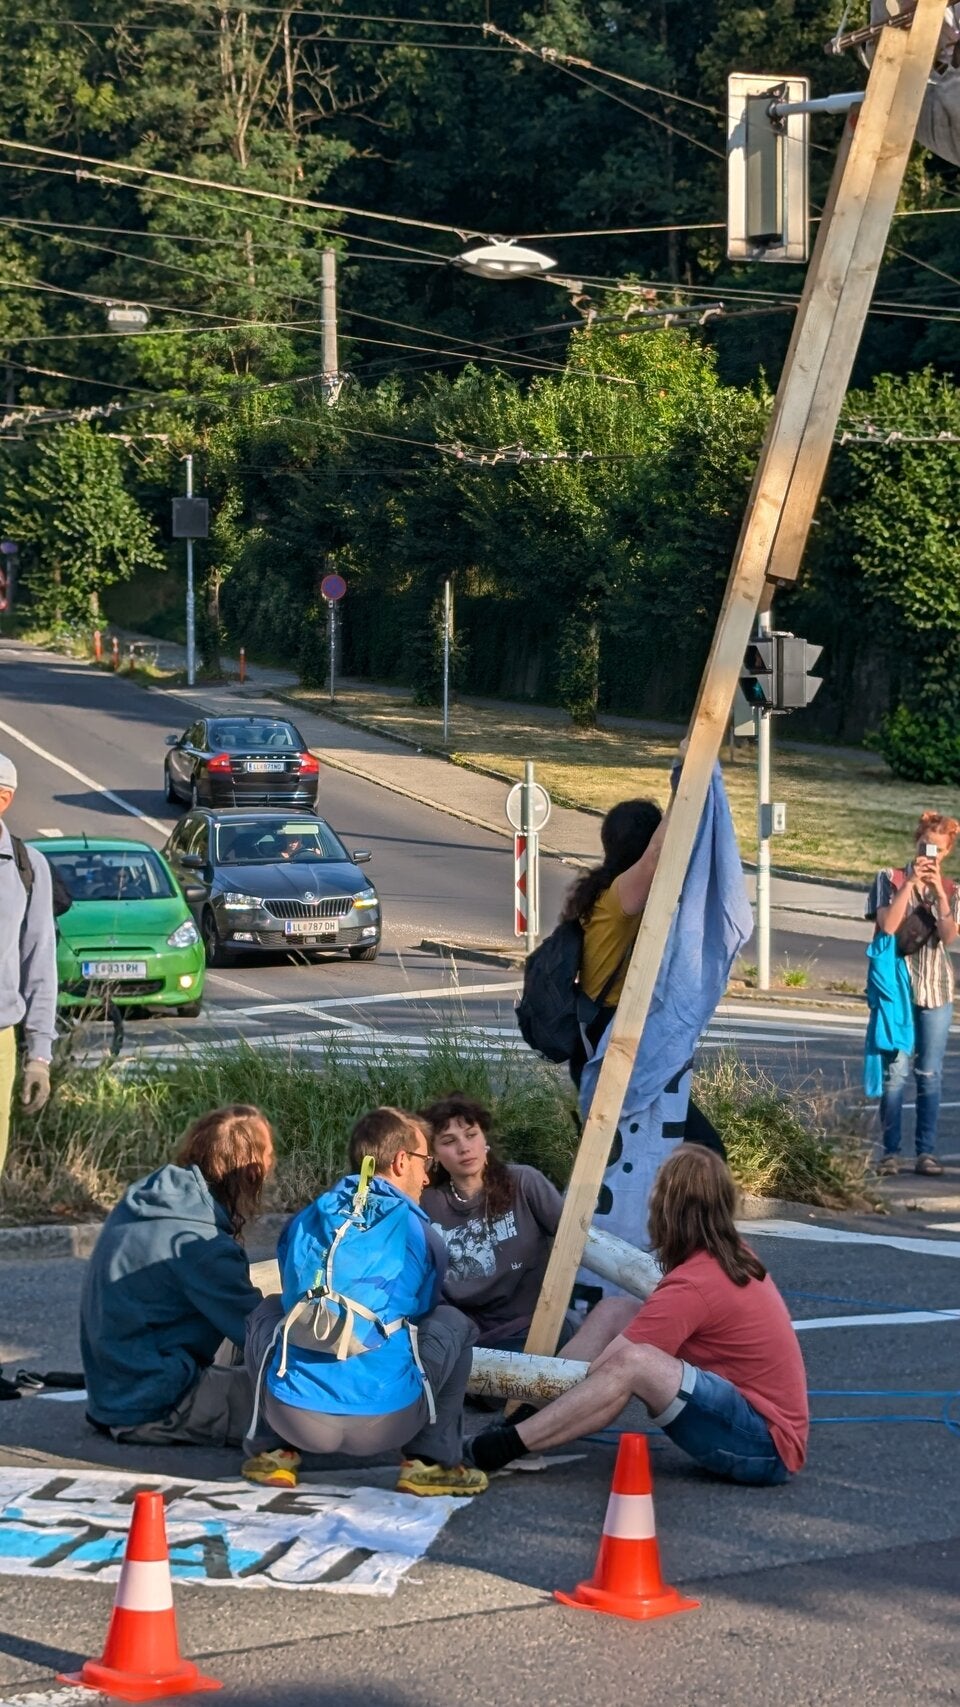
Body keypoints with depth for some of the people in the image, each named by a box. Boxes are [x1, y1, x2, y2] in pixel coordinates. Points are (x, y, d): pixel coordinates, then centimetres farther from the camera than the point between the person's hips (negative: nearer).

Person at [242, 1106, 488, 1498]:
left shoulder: (302, 1224, 13)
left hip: (294, 1417, 3)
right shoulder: (417, 1231, 6)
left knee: (268, 1313, 33)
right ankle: (432, 1461, 16)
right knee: (452, 1323, 24)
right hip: (386, 1422, -2)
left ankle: (272, 1451, 24)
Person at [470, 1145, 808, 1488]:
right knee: (614, 1312, 6)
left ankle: (505, 1446, -26)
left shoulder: (691, 1287, -21)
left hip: (766, 1448, -10)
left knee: (632, 1364, -33)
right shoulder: (735, 1256, 6)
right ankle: (527, 1417, 4)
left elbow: (612, 1369, -17)